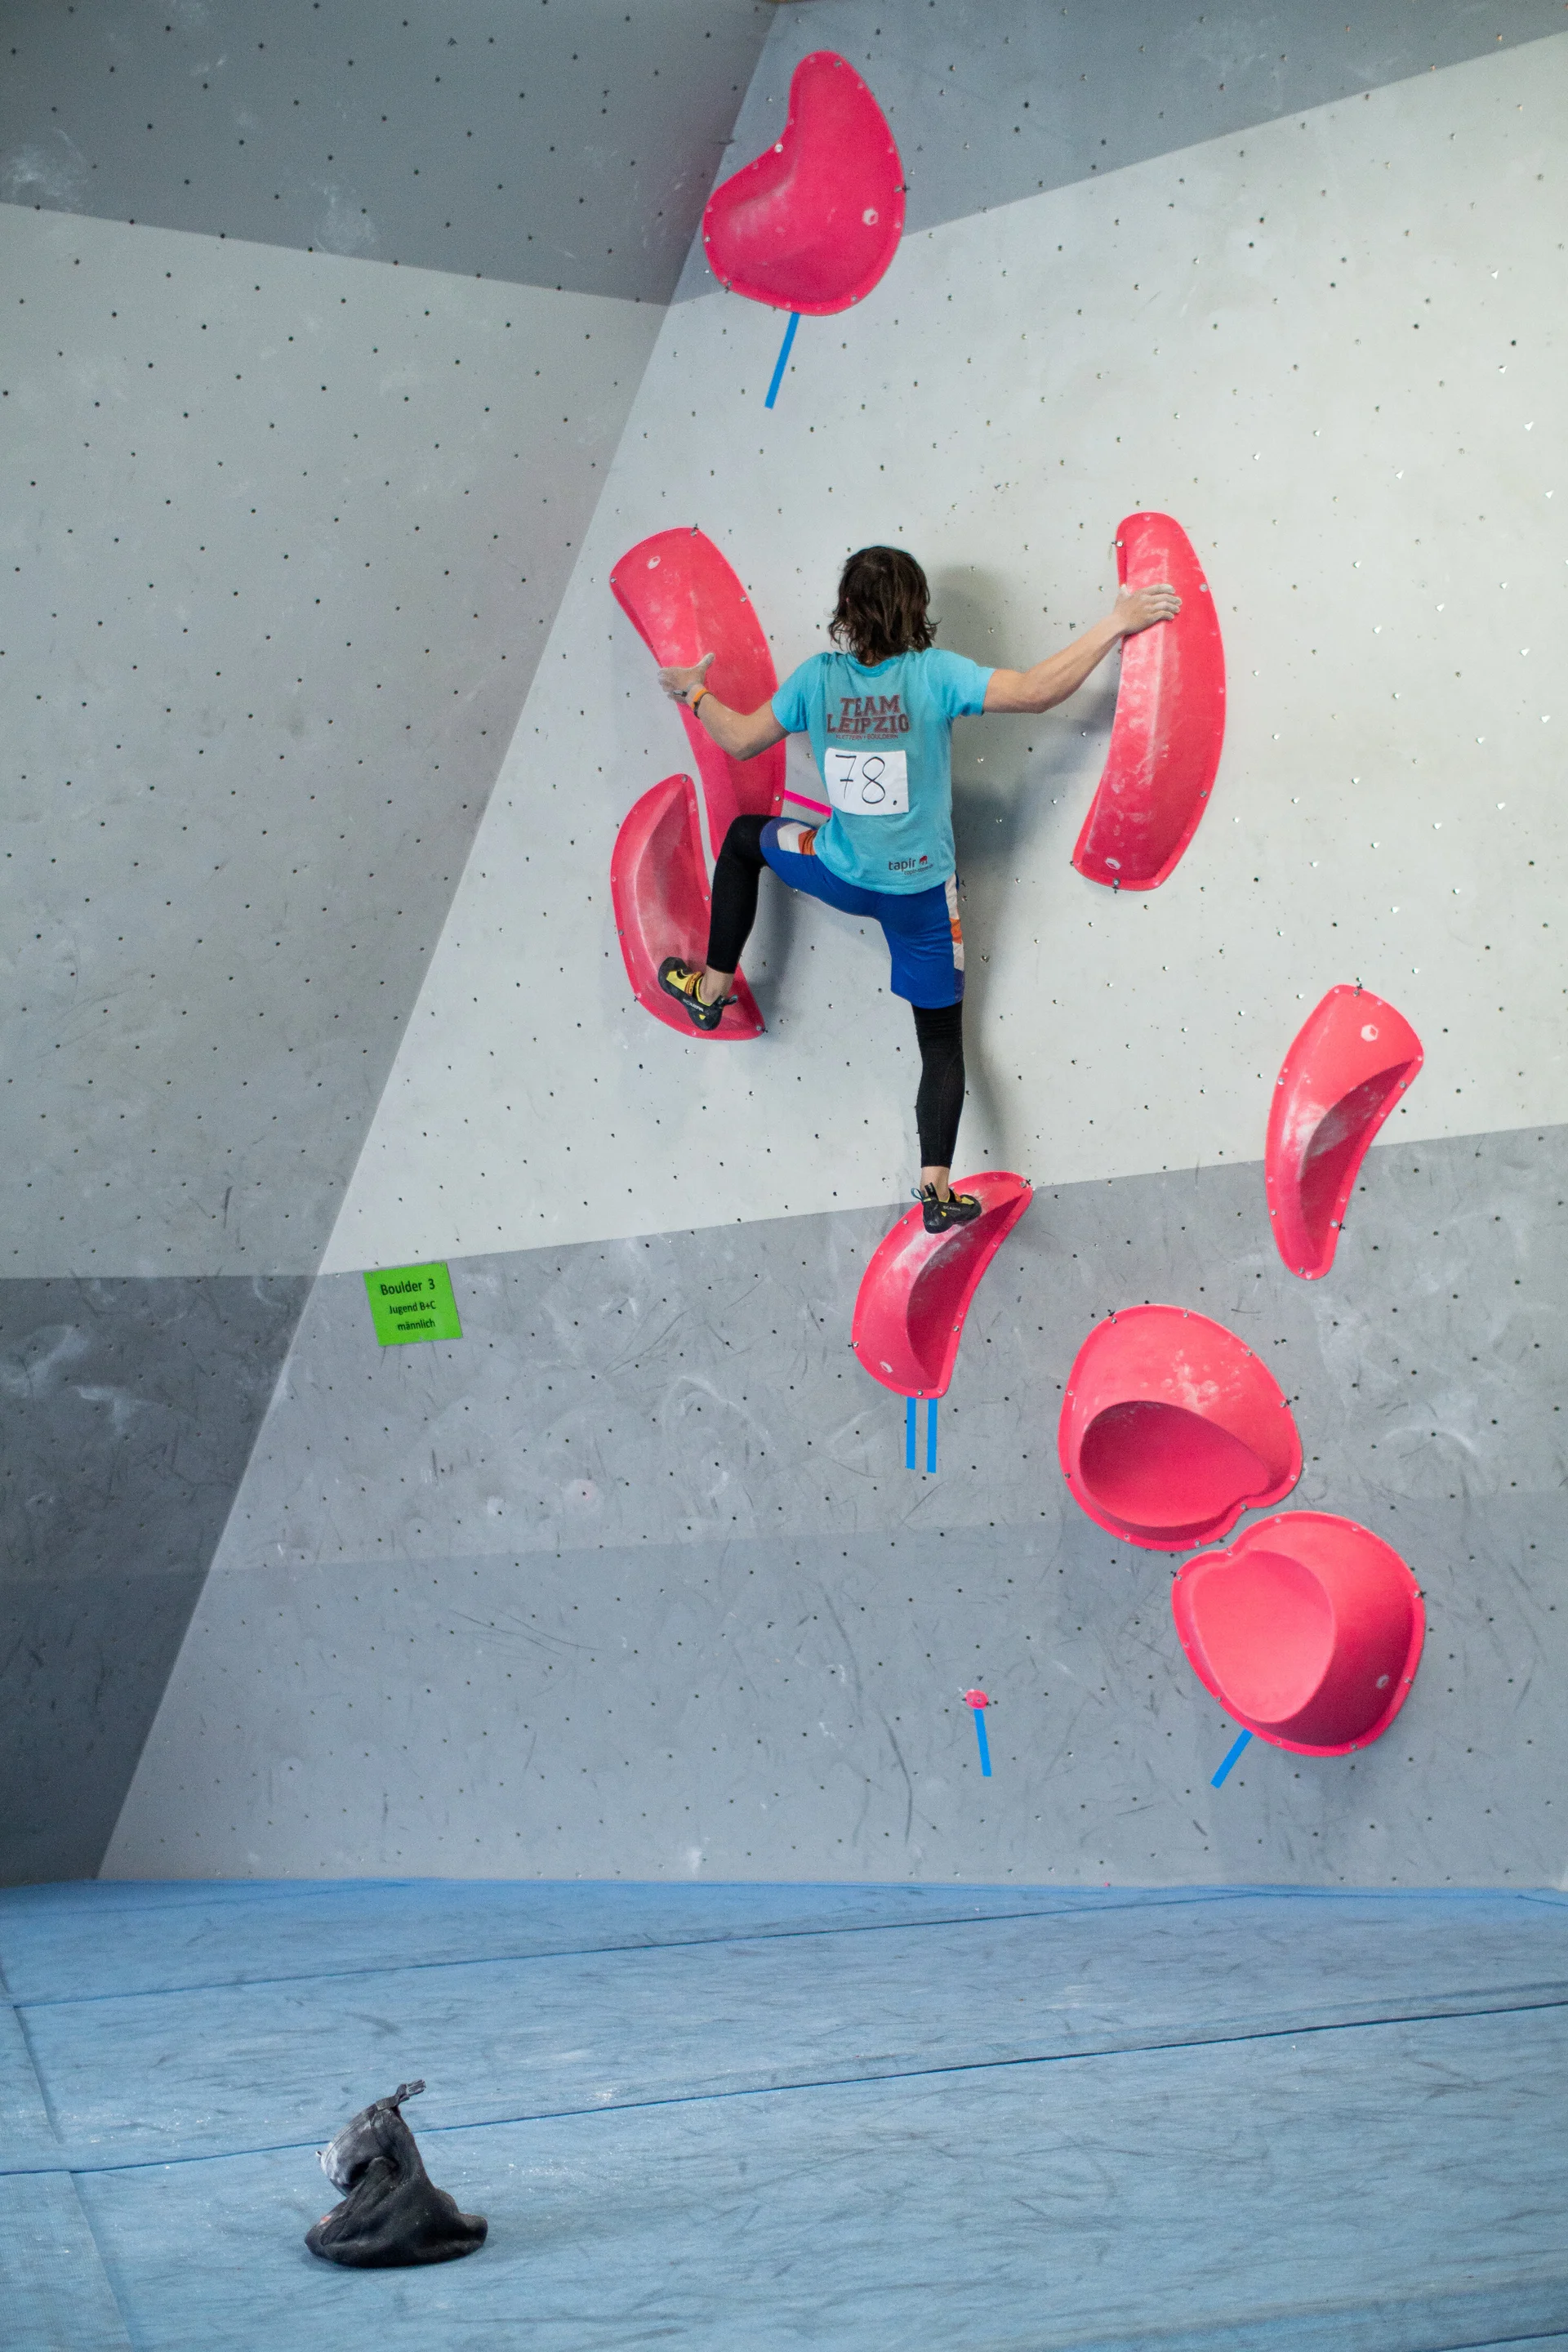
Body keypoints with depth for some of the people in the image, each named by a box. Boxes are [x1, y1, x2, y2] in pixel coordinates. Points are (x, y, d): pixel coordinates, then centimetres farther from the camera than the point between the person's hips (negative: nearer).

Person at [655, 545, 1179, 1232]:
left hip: (840, 874, 2)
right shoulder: (934, 673, -19)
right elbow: (1036, 691, -25)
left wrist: (693, 692, 22)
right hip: (920, 889, -2)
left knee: (745, 837, 33)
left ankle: (712, 988, 34)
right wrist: (1116, 624, -17)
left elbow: (740, 740, 3)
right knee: (941, 1039, 12)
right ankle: (936, 1187, 3)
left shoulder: (817, 678, -9)